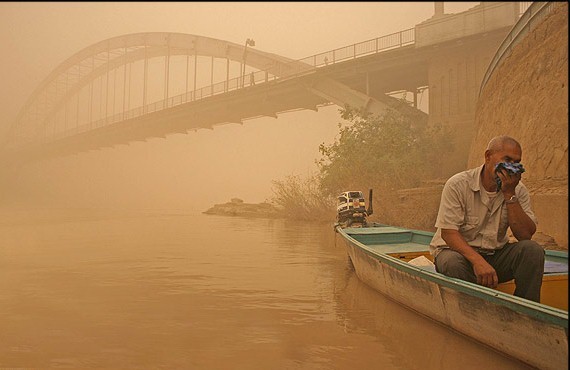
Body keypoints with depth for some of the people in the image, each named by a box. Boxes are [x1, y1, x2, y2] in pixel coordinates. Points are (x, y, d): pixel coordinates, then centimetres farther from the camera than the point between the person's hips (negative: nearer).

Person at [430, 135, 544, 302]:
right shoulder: (458, 184, -13)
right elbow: (448, 232, -20)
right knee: (452, 262, -37)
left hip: (495, 254, 4)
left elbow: (525, 235, -11)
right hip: (459, 250, -4)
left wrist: (510, 194, -19)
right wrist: (477, 261, -34)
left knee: (533, 250, -21)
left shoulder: (518, 190, 0)